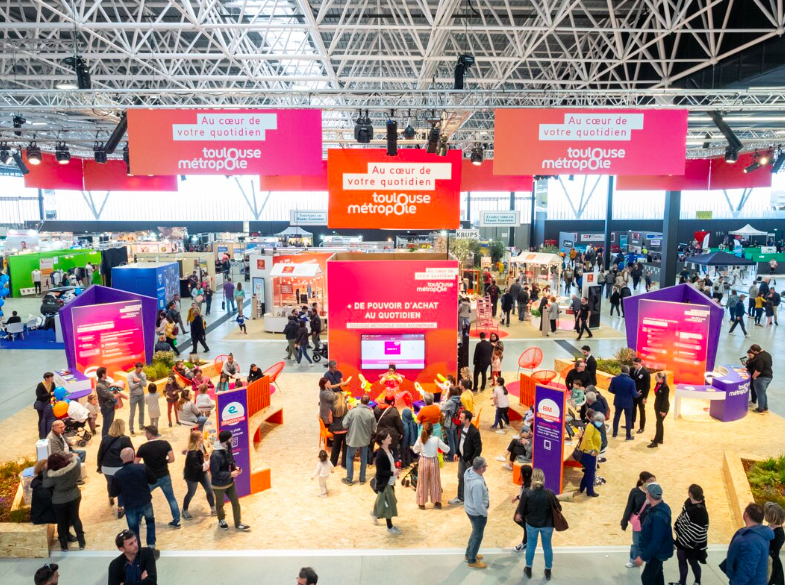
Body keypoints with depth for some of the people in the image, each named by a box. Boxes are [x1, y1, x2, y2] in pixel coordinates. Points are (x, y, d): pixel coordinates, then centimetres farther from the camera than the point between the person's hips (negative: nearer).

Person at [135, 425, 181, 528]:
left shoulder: (143, 447, -15)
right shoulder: (165, 443, -9)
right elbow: (172, 459, -11)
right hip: (165, 476, 2)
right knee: (171, 498, 15)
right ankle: (176, 521, 17)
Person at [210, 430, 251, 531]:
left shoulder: (228, 448, -7)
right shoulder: (216, 455, -31)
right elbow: (215, 473, -27)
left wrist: (235, 467, -9)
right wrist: (231, 474, -24)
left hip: (230, 482, 6)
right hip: (219, 485, -6)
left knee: (236, 503, 13)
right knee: (220, 504, 20)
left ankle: (238, 523, 29)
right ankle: (222, 521, 45)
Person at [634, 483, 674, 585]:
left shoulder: (658, 516, -36)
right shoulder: (661, 507, -5)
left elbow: (656, 541, -32)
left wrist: (643, 557, -26)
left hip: (657, 552, -9)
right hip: (657, 550, 9)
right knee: (657, 575, 24)